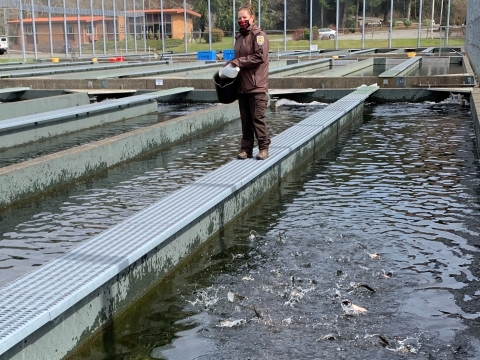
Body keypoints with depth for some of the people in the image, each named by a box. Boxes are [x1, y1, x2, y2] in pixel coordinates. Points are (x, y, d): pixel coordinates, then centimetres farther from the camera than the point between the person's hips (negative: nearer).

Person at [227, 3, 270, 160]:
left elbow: (260, 56, -18)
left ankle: (264, 147, 7)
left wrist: (237, 62, -15)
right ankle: (246, 148, 15)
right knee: (245, 119, 9)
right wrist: (231, 63, 5)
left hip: (256, 85, -7)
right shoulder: (239, 36, 16)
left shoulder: (259, 35, -7)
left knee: (257, 117, -3)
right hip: (242, 85, 7)